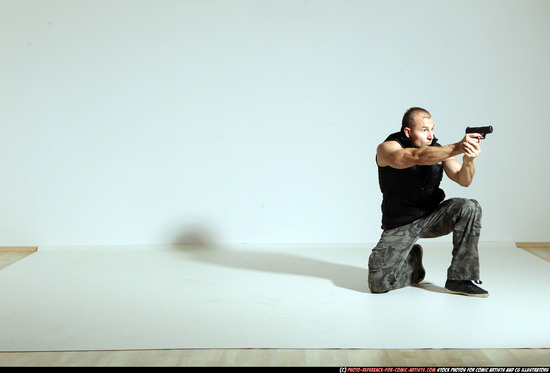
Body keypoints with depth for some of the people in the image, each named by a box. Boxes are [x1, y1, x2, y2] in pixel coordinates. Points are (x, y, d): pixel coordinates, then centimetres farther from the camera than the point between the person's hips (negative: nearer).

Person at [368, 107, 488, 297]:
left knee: (469, 208, -25)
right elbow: (418, 157, -35)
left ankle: (460, 279, -16)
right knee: (379, 283, -18)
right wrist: (457, 147, -44)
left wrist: (468, 160, -32)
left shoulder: (439, 150, 0)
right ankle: (412, 262, 17)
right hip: (400, 226, -3)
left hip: (431, 217, 4)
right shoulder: (387, 148, -14)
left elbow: (463, 180, -10)